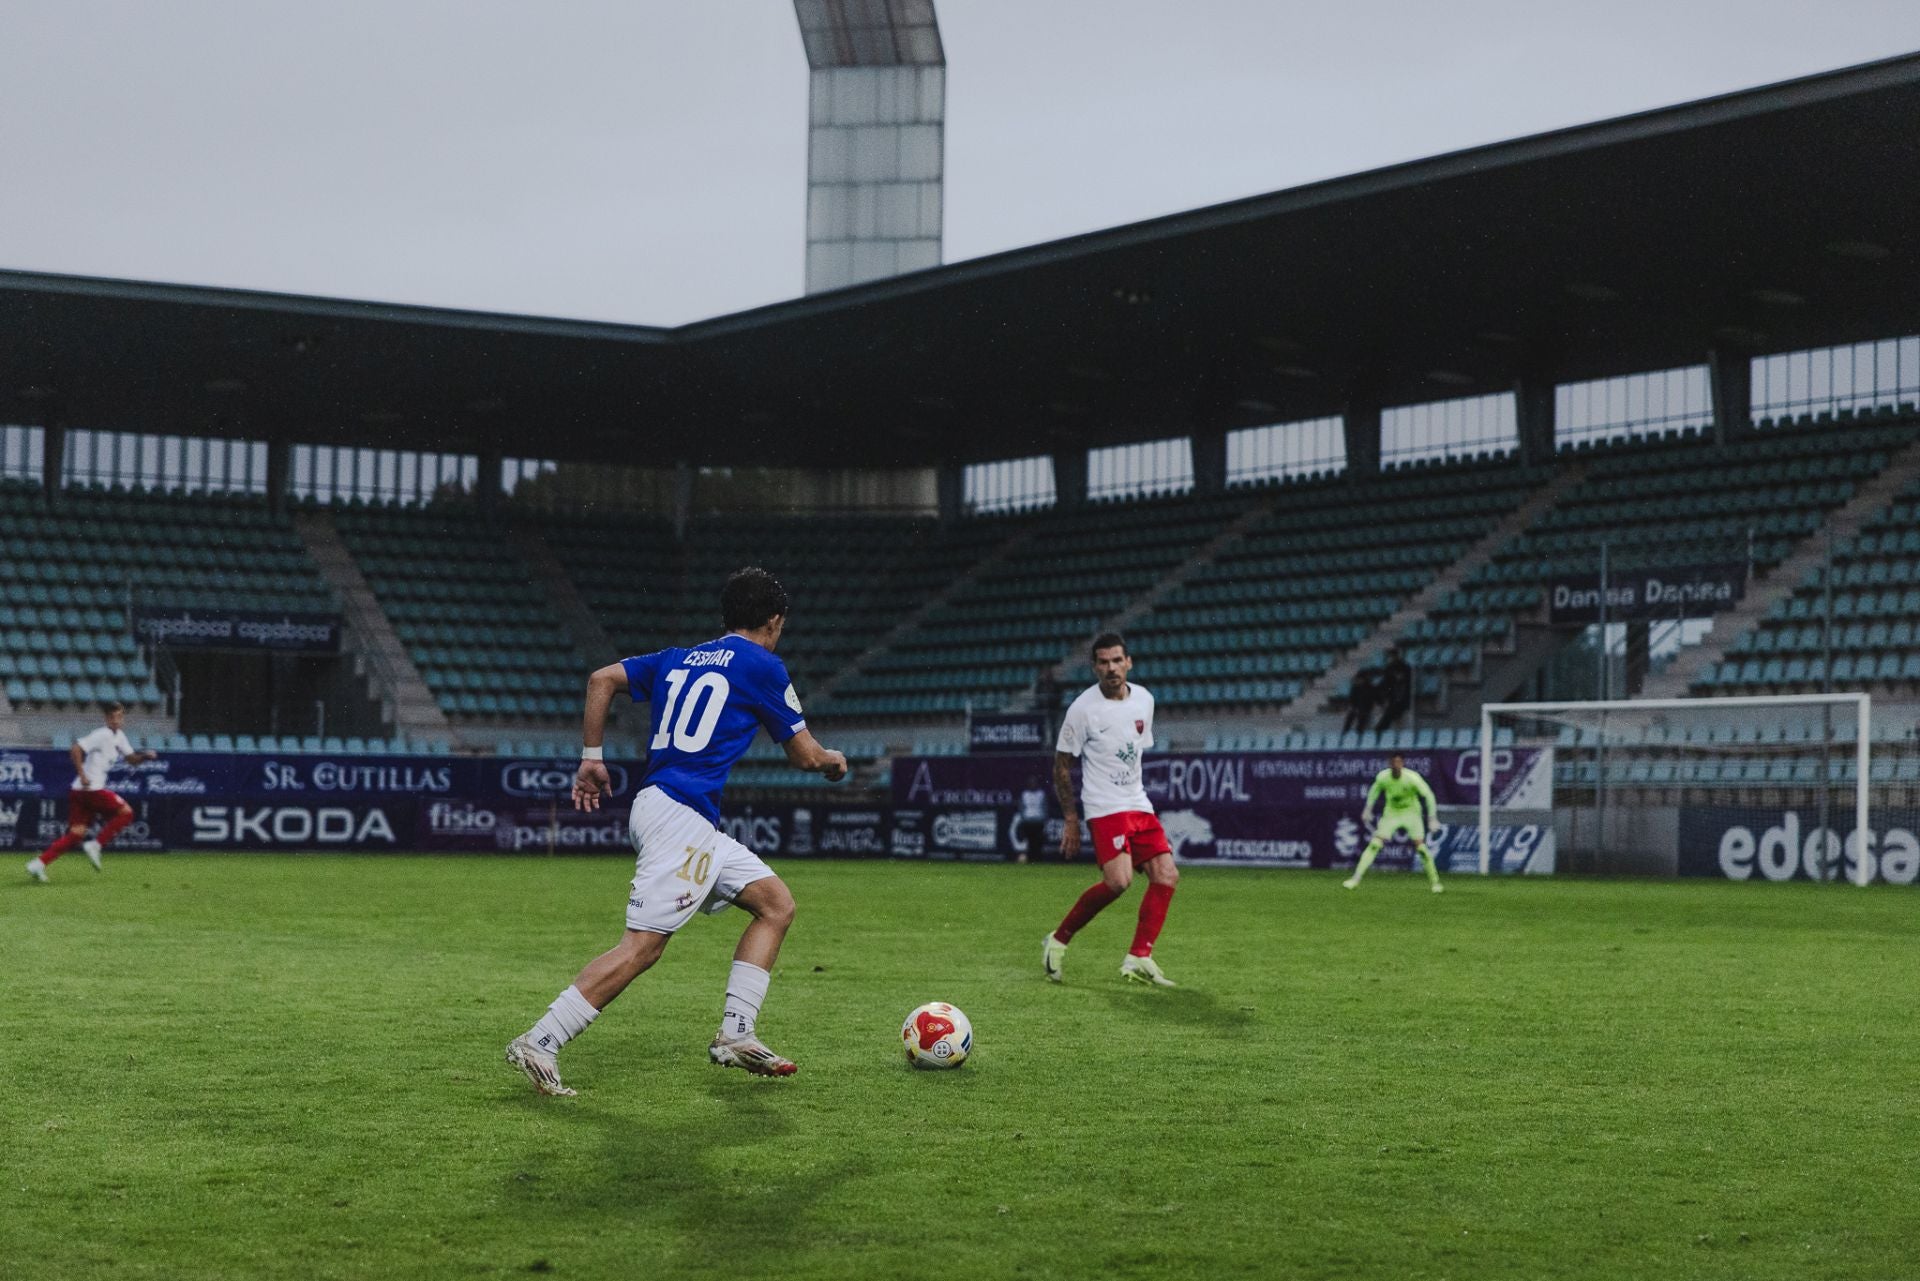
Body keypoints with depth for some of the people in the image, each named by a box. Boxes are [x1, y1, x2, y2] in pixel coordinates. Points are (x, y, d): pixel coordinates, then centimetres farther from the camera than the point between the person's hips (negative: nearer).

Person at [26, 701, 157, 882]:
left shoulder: (119, 736, 17)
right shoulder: (102, 735, -12)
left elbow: (131, 759, 25)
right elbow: (75, 749, -20)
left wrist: (145, 756, 5)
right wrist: (82, 775, -21)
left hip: (79, 792, 9)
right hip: (91, 789, -9)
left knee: (76, 833, 4)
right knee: (125, 812, 0)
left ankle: (38, 863, -4)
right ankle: (95, 846, -1)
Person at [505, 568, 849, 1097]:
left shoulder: (680, 659, 20)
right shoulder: (762, 667, 0)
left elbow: (602, 679, 13)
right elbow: (805, 756, 6)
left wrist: (591, 757, 16)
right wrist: (835, 762, 28)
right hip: (680, 815, -9)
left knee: (777, 904, 13)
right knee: (641, 947, -13)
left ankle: (734, 1035, 8)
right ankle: (538, 1043, -16)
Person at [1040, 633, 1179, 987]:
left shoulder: (1144, 700, 8)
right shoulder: (1083, 708, -10)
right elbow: (1061, 766, -3)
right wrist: (1071, 820, -6)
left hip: (1139, 805, 7)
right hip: (1105, 808, -7)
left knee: (1166, 875, -4)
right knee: (1118, 880, -22)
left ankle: (1138, 960, 0)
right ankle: (1058, 941, -5)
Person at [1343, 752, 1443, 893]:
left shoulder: (1412, 778, -24)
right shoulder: (1382, 777, -16)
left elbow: (1428, 795, -15)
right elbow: (1375, 790, 8)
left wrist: (1431, 818, -18)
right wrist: (1368, 809, 7)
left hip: (1411, 813, -2)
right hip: (1391, 813, 2)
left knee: (1420, 847, -13)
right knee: (1374, 844, -12)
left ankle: (1434, 881, 3)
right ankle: (1355, 879, -12)